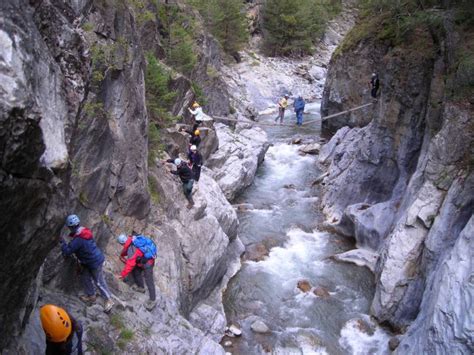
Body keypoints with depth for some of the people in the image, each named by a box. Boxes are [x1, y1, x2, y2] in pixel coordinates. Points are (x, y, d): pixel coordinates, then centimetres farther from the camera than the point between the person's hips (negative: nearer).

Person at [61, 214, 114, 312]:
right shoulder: (85, 231, 0)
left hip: (95, 262, -9)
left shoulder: (78, 239, -29)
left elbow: (67, 252, -23)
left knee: (99, 282, 4)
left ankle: (109, 300, 16)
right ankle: (91, 296, 33)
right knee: (85, 277, 19)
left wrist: (63, 242, -8)